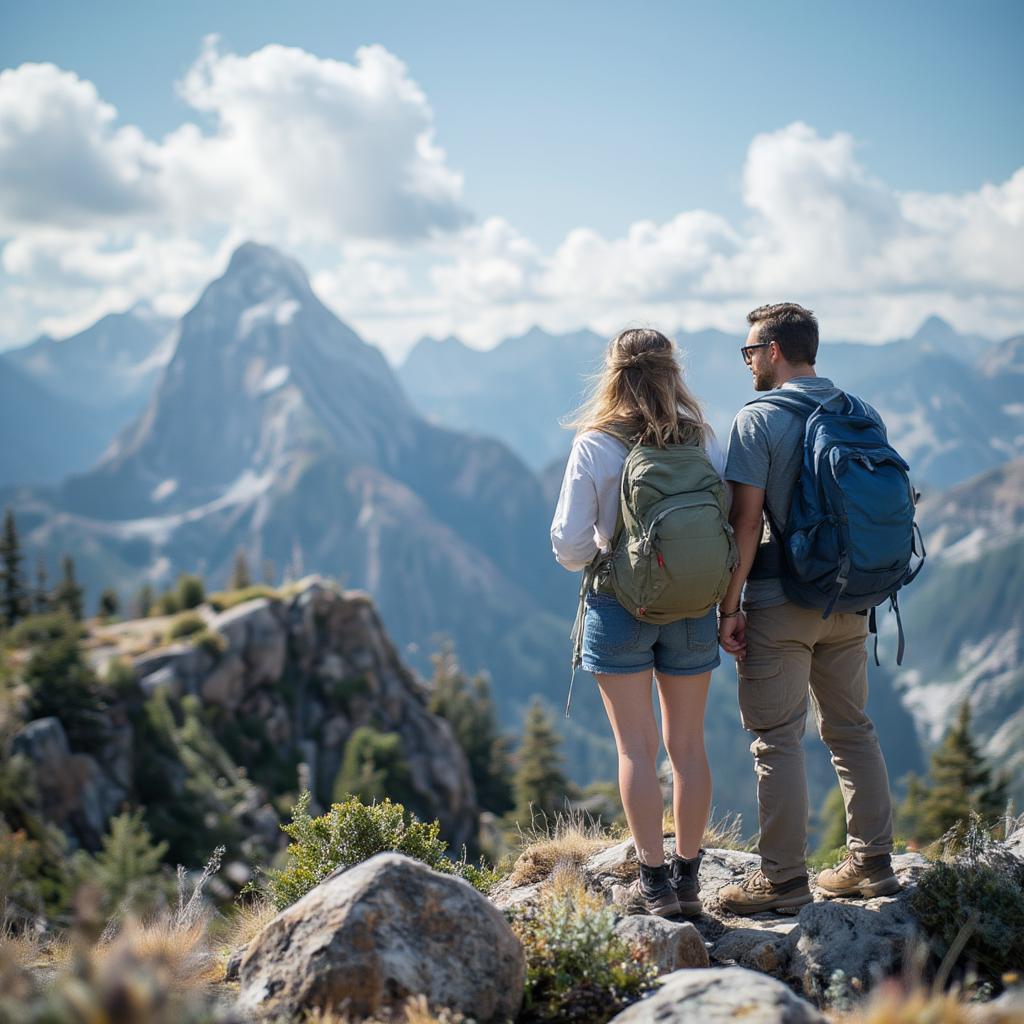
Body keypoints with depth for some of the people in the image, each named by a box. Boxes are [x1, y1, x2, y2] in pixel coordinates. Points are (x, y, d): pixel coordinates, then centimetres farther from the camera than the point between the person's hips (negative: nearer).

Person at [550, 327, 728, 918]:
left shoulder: (594, 446, -9)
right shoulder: (704, 442, -3)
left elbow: (569, 543, -10)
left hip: (620, 606, -2)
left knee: (637, 747, 4)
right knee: (688, 745, 10)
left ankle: (655, 883, 7)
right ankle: (687, 877, 18)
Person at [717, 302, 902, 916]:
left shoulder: (759, 420, -10)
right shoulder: (863, 416, 8)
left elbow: (746, 520, -14)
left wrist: (729, 605, -10)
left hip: (779, 604, -6)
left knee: (778, 739, 0)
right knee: (853, 729, 15)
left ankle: (784, 880, 5)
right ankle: (873, 864, 21)